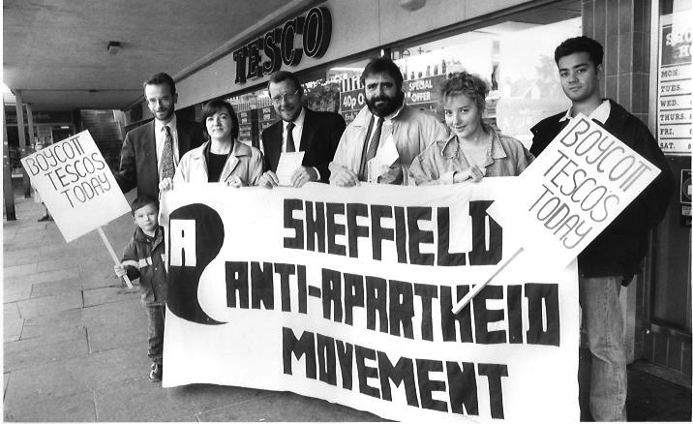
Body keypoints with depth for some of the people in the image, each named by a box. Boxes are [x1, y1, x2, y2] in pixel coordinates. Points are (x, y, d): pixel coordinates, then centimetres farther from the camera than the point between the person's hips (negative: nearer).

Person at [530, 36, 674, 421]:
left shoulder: (626, 128, -1)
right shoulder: (548, 130, 11)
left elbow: (661, 185, -6)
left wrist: (630, 240, -12)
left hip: (601, 253, -4)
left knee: (605, 344, 4)